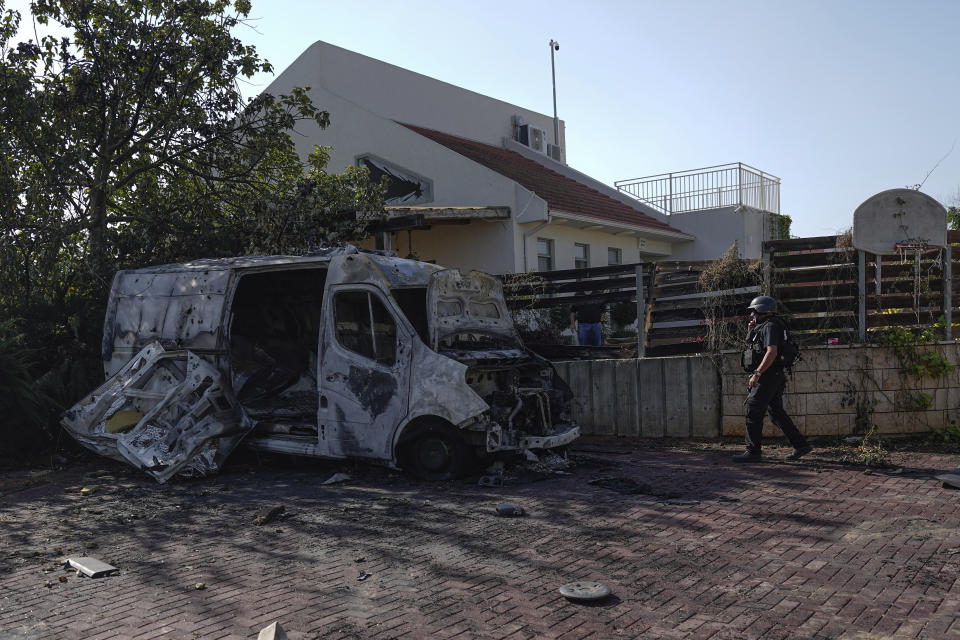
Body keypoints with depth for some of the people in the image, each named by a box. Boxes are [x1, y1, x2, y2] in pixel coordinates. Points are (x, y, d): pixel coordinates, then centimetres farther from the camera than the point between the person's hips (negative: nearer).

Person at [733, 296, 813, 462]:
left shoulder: (770, 326, -12)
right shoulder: (763, 326, 19)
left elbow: (772, 352, -25)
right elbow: (750, 344, 30)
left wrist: (757, 373, -28)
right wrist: (751, 329, 13)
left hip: (768, 377, -10)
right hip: (775, 377, 10)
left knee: (753, 413, -6)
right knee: (777, 412, 12)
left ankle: (753, 452, -3)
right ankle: (801, 445, 14)